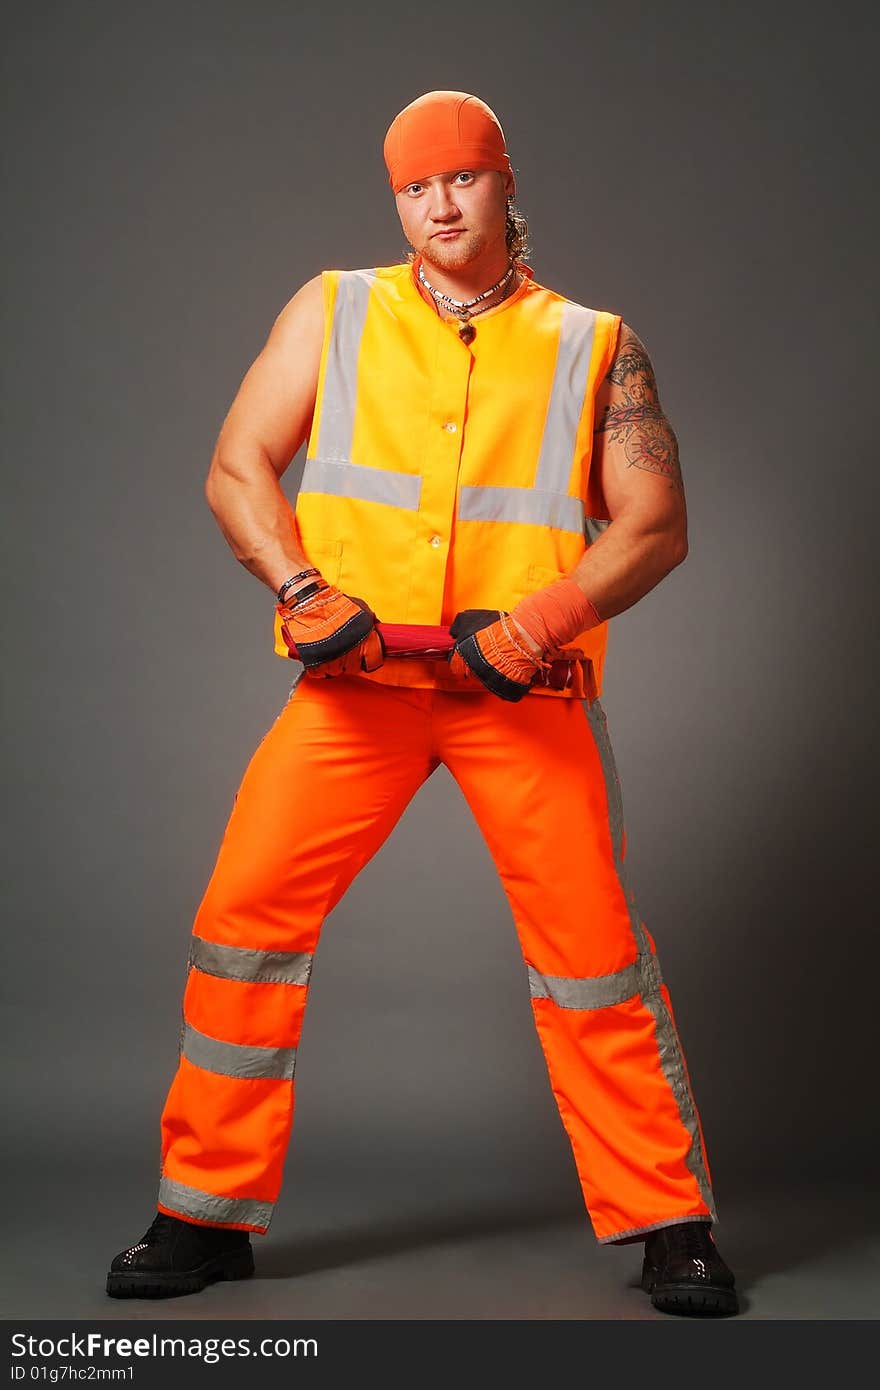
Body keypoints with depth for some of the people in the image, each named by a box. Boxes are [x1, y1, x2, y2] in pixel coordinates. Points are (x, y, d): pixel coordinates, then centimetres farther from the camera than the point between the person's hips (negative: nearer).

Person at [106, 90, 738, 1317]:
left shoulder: (594, 345, 8)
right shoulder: (333, 311, 11)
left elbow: (657, 526, 2)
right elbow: (236, 470, 7)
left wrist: (541, 622, -14)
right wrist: (302, 588, -11)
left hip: (524, 688, -1)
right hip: (357, 679, 1)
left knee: (594, 946, -4)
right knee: (245, 915, -6)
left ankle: (670, 1224, 13)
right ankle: (208, 1215, 11)